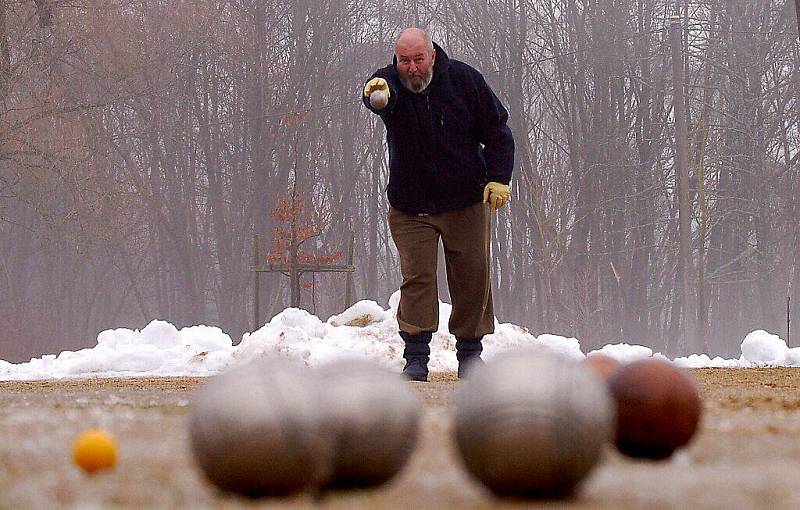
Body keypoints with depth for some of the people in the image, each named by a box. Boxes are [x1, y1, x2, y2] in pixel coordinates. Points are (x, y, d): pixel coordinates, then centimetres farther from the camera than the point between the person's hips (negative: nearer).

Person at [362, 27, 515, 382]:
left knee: (473, 276, 5)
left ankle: (470, 352, 18)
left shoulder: (464, 79, -8)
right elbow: (380, 98, -39)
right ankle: (416, 357, -3)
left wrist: (499, 178, -8)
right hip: (410, 205, -1)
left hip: (467, 201, 1)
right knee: (417, 277, -8)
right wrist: (376, 95, -64)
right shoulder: (390, 81, -12)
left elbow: (496, 130, 1)